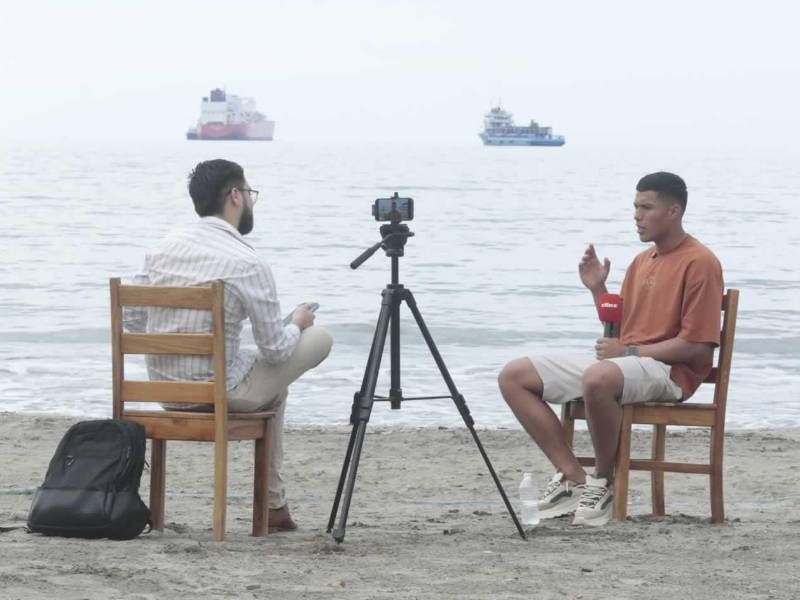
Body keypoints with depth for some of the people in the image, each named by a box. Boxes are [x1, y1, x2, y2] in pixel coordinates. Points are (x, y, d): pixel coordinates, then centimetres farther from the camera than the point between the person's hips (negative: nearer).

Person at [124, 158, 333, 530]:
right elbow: (275, 349, -11)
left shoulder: (164, 247, 1)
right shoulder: (248, 265, -17)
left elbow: (132, 321, 10)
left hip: (162, 388, 7)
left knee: (271, 375, 33)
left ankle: (274, 501, 32)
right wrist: (297, 324, 11)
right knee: (319, 338, 12)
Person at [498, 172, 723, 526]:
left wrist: (630, 352, -16)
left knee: (599, 377, -43)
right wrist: (597, 289, 7)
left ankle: (603, 484, -21)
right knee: (513, 376, -3)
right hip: (621, 363, 9)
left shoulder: (699, 262, -8)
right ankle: (573, 479, -8)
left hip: (669, 371, -9)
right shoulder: (642, 261, 19)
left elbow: (696, 345, -15)